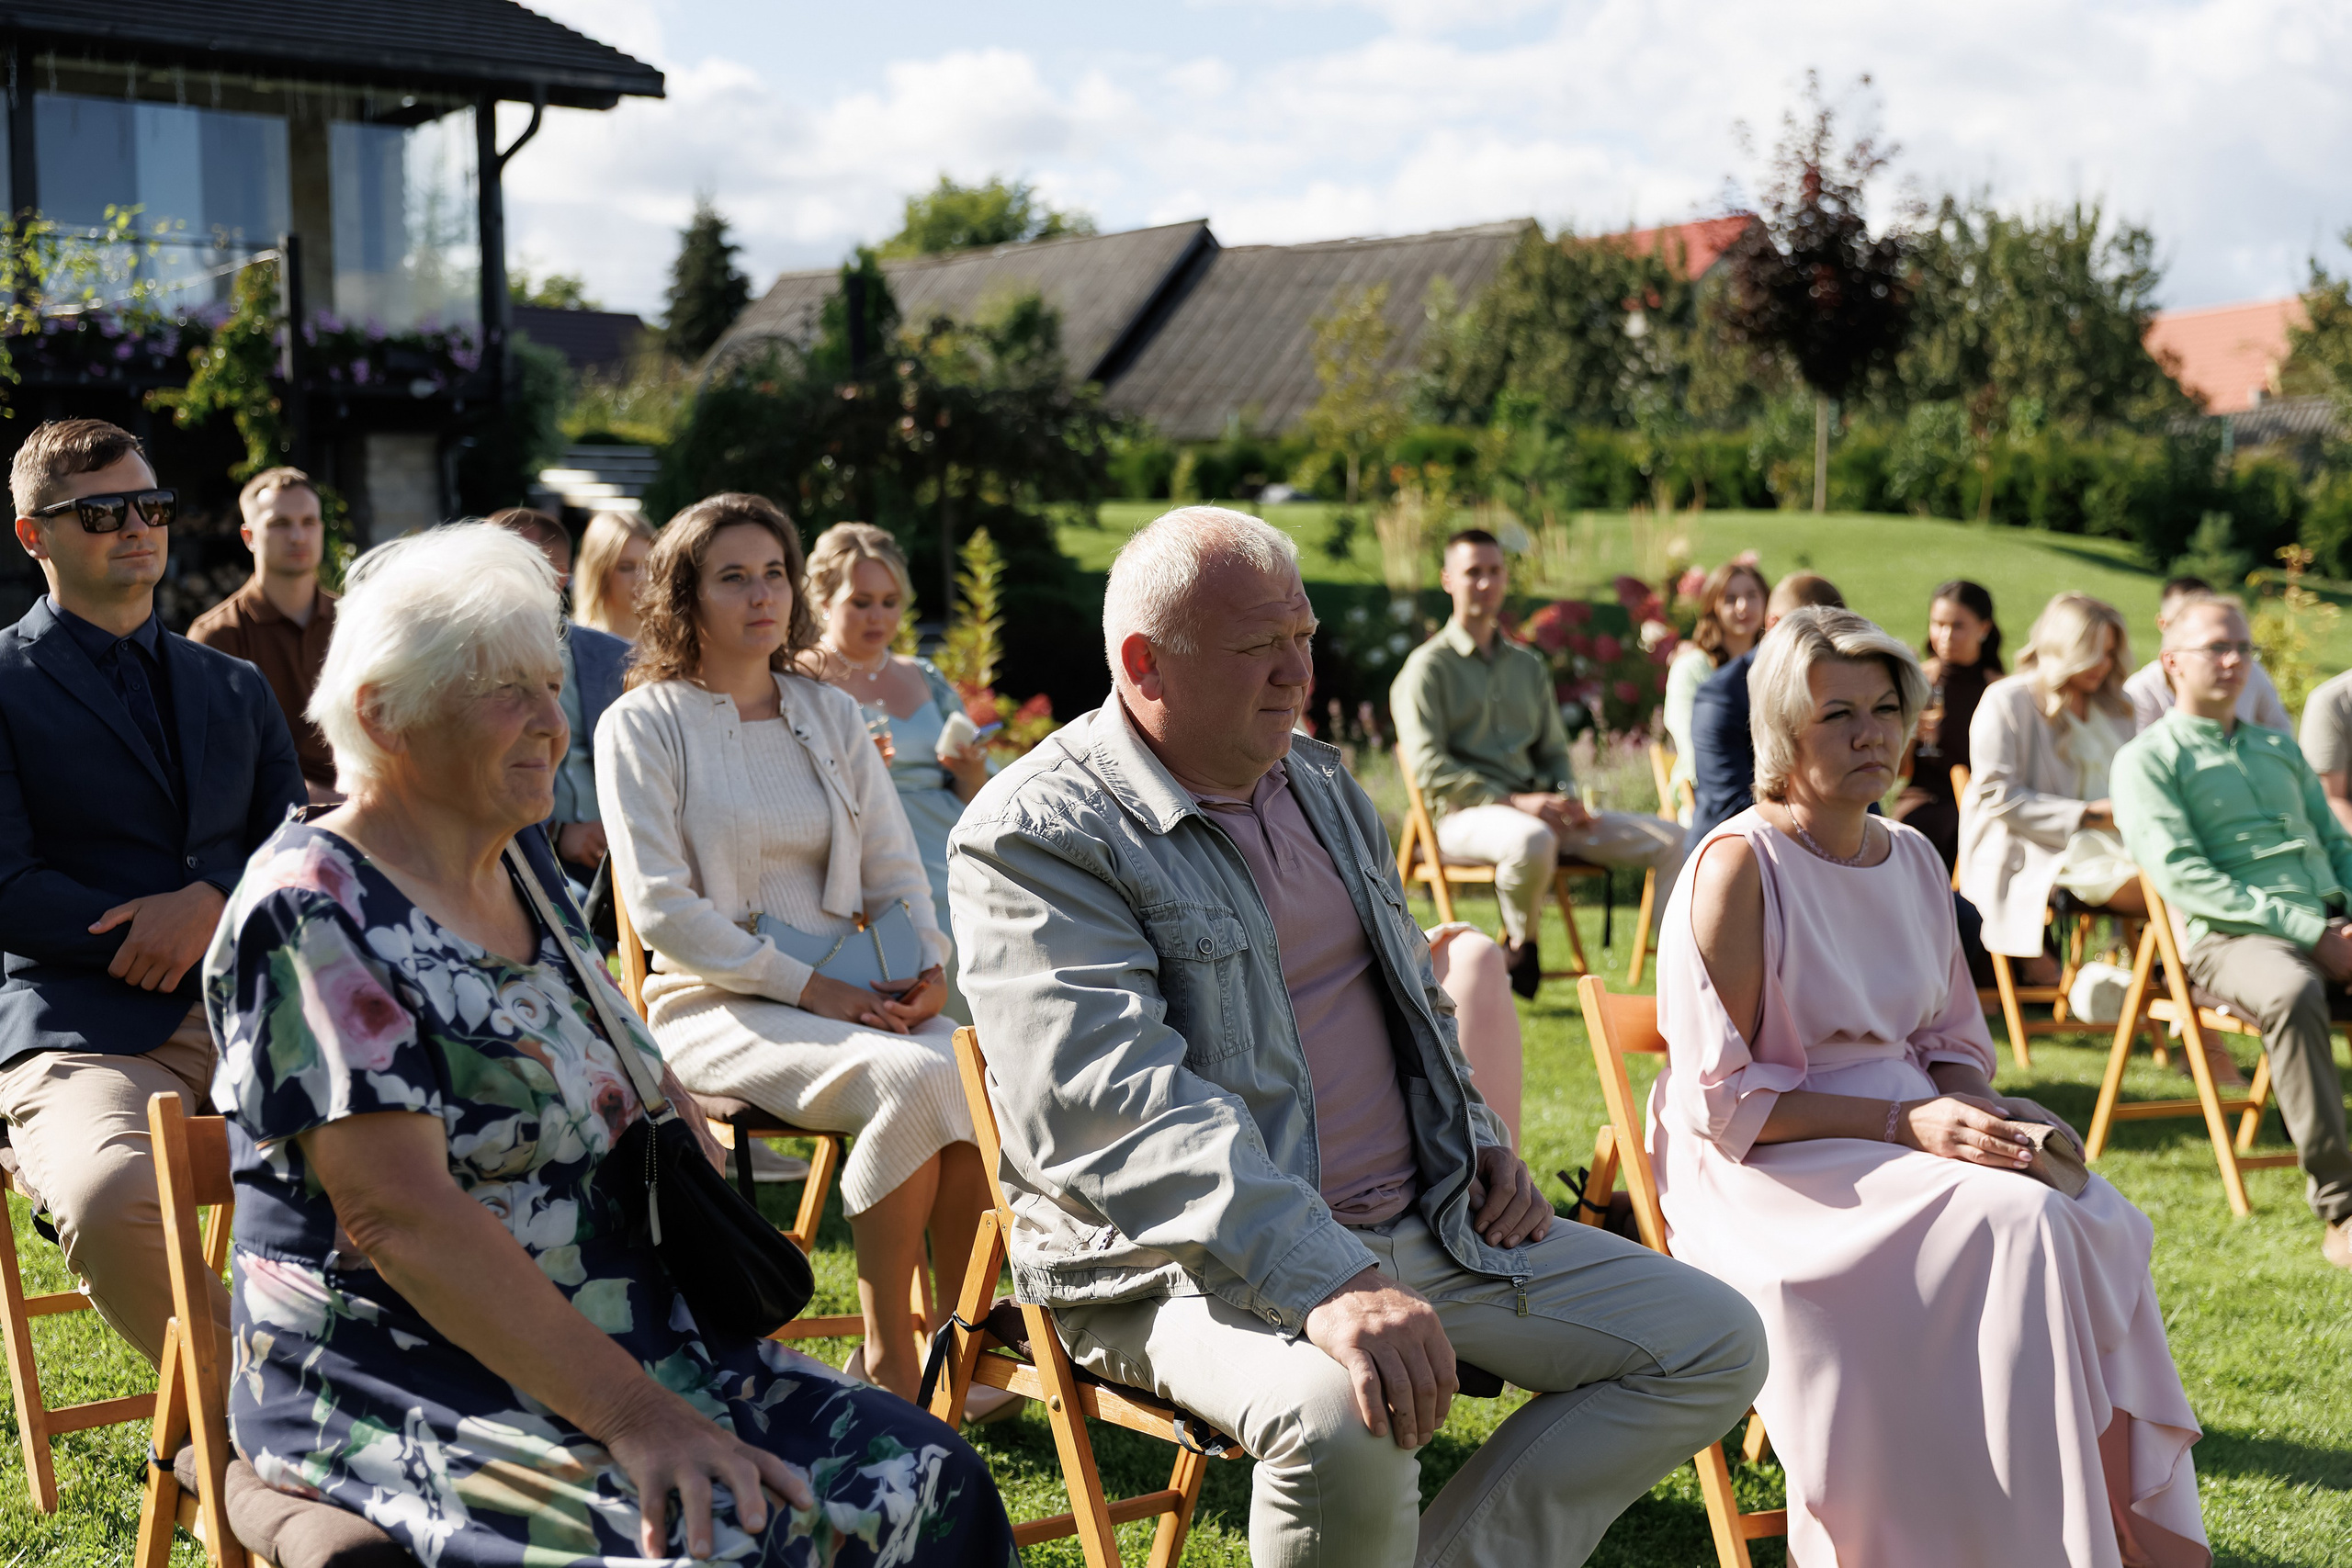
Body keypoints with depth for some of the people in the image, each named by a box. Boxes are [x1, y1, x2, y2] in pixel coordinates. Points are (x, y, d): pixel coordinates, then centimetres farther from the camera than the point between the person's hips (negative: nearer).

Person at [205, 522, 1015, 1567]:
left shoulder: (524, 871, 12)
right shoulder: (311, 914, -13)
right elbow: (403, 1215, -22)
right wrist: (627, 1414, -27)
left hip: (626, 1343, 8)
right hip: (408, 1387, -7)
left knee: (925, 1478, -12)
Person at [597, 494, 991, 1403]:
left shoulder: (831, 715, 16)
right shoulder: (644, 725, 0)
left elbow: (895, 869, 16)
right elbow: (662, 910, -9)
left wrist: (930, 964, -6)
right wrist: (809, 988, -16)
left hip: (850, 994, 5)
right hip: (714, 1005, -5)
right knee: (909, 1079, -32)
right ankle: (887, 1361, -20)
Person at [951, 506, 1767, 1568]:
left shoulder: (1319, 784, 15)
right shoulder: (1035, 835, -12)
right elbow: (1114, 1102, -25)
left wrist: (1475, 1136, 10)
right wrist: (1324, 1284, -36)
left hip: (1421, 1225, 8)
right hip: (1195, 1261, -8)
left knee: (1712, 1342, 0)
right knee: (1343, 1418, -38)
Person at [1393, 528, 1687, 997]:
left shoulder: (1528, 665, 23)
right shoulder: (1428, 666, 2)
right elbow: (1429, 768, -9)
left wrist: (1568, 798, 1)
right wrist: (1513, 801, -18)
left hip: (1537, 808, 6)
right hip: (1466, 814, -6)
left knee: (1671, 840, -8)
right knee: (1532, 841, -42)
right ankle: (1519, 945, -14)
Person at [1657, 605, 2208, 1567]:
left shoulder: (1914, 860, 11)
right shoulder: (1738, 866, -11)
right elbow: (1720, 1101, -13)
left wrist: (1986, 1114, -5)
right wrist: (1902, 1125, -18)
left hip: (1908, 1143, 7)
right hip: (1771, 1170, -6)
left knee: (2099, 1227, -21)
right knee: (2020, 1227, -28)